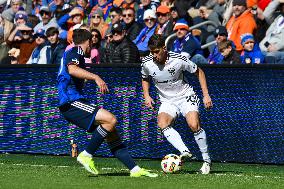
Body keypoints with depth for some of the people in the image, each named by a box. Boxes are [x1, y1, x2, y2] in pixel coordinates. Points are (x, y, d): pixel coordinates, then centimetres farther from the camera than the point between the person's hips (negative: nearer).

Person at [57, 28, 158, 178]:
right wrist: (96, 77, -33)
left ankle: (134, 169, 1)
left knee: (111, 133, 5)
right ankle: (86, 155, -15)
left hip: (75, 102, 11)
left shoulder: (72, 53, 25)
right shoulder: (75, 51, -6)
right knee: (110, 119, -24)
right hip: (71, 102, -11)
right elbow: (72, 69, -28)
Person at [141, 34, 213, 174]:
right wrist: (146, 96, -3)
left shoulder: (179, 59, -19)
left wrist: (206, 95, -6)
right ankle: (185, 152, -38)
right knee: (162, 123, -28)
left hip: (186, 96, -3)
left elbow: (198, 72, -2)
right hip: (167, 101, 3)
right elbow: (145, 78, 14)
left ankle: (206, 160, -8)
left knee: (194, 125, -24)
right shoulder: (147, 63, -11)